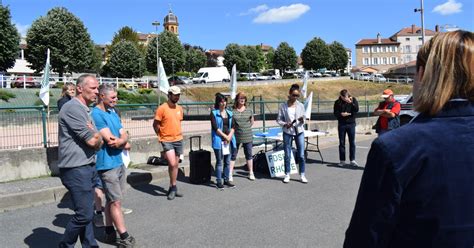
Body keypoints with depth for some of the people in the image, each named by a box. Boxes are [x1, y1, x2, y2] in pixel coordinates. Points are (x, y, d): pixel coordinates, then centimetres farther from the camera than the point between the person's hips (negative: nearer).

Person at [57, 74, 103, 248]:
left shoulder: (85, 110, 16)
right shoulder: (72, 108, -15)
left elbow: (98, 142, 18)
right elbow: (93, 140, -18)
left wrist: (95, 136, -3)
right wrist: (97, 135, 3)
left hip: (88, 167, 9)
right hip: (76, 169, -9)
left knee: (87, 212, 14)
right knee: (84, 214, -5)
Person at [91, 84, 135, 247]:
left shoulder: (113, 113, 12)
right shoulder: (96, 115, -15)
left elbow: (124, 136, 7)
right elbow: (110, 140, -21)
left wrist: (120, 140, -15)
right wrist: (124, 144, -3)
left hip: (119, 162, 8)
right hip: (107, 164, -8)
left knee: (112, 200, 14)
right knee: (116, 202, -3)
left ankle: (109, 232, 25)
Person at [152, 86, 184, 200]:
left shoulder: (179, 108, 8)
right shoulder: (162, 108, -10)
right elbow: (155, 124, -6)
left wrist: (177, 134, 13)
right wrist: (160, 137, -1)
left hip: (179, 140, 6)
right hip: (167, 141, -6)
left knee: (176, 164, 10)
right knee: (172, 164, -14)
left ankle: (172, 188, 22)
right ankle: (173, 188, 5)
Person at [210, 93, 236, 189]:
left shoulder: (229, 113, 14)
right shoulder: (214, 113, -2)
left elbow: (232, 127, 9)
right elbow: (215, 128, -9)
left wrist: (230, 136, -7)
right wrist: (225, 136, -11)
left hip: (229, 140, 5)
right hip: (219, 140, -5)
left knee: (228, 161, 8)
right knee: (219, 161, -2)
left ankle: (226, 179, 18)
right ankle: (218, 181, 6)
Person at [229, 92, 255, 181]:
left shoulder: (249, 111, 4)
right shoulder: (232, 111, -4)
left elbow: (252, 122, 16)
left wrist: (247, 128, 7)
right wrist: (236, 128, -5)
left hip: (247, 137, 2)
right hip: (236, 137, -2)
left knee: (248, 155, 11)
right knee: (233, 155, 3)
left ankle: (251, 173, 23)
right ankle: (230, 174, 9)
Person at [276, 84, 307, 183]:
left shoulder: (300, 105, 2)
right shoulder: (283, 106, -3)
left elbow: (303, 120, 6)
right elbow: (278, 119, 0)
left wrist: (302, 121, -17)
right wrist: (285, 124, -19)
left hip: (299, 131, 1)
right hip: (287, 132, -1)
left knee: (301, 155, 0)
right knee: (287, 155, 5)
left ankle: (302, 175, 11)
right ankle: (287, 175, 17)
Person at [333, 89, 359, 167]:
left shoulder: (353, 100, 1)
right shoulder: (337, 102, 1)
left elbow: (356, 109, -11)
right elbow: (335, 113, -2)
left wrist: (351, 103, -23)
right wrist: (341, 114, -19)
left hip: (351, 124, 0)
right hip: (341, 124, 0)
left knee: (352, 142, 2)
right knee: (342, 143, 5)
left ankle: (352, 160, 9)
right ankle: (342, 160, 12)